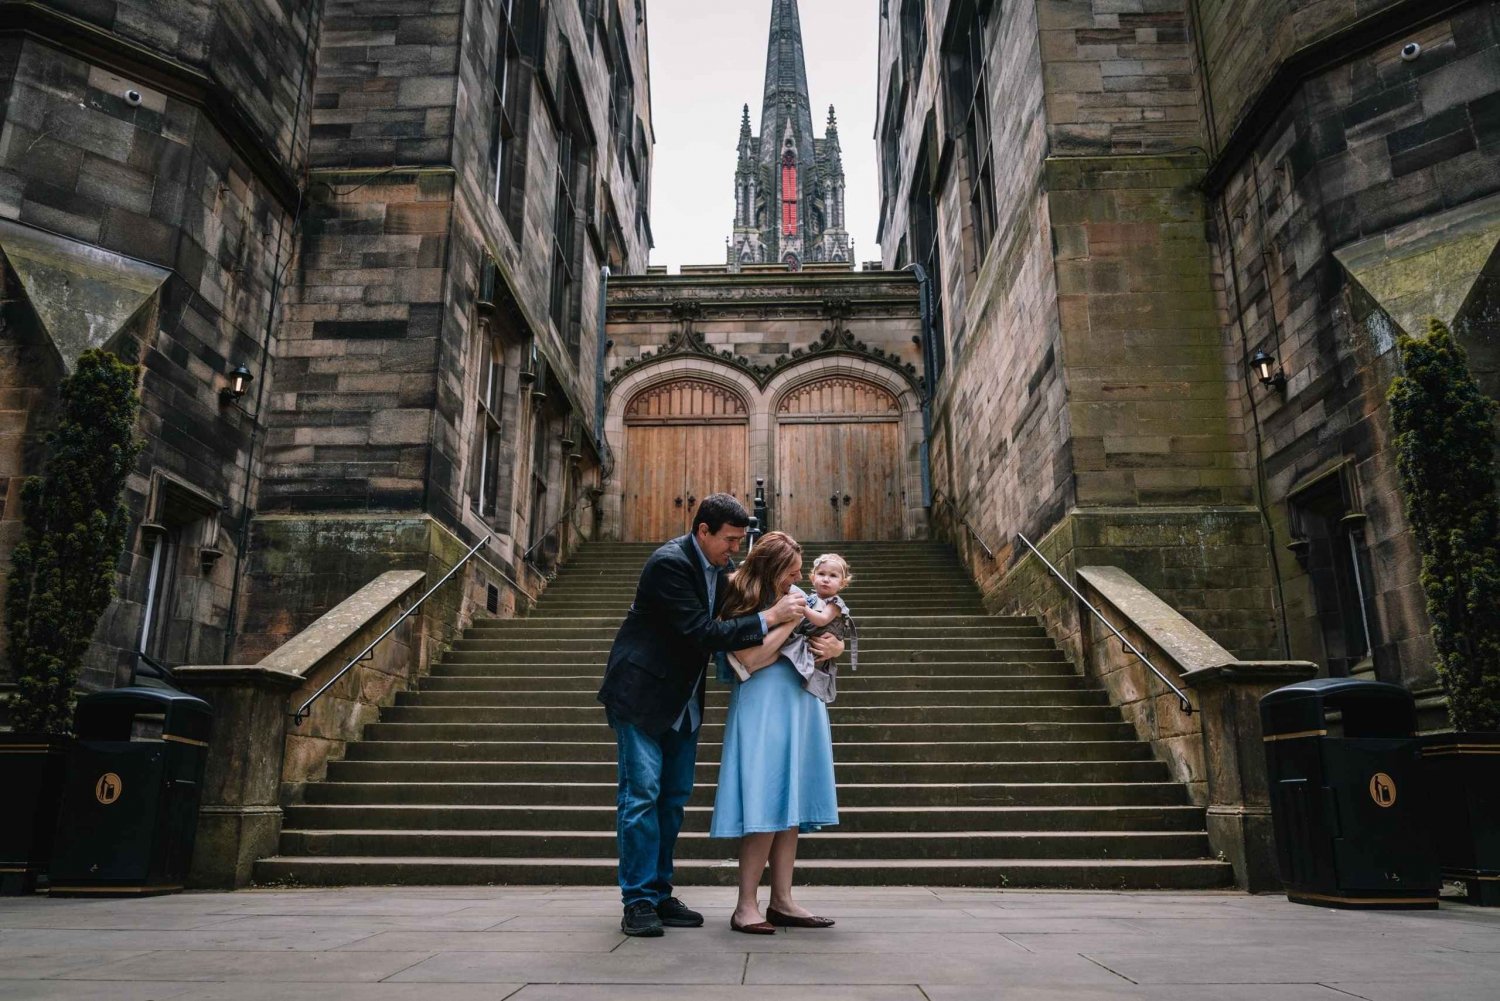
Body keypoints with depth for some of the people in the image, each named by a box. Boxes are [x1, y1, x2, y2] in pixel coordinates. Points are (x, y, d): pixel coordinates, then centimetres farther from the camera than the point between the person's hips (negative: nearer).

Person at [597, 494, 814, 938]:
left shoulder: (719, 565, 4)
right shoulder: (669, 563, -22)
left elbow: (724, 621, 12)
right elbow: (702, 633, -27)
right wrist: (769, 617, -26)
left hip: (683, 701, 8)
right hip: (641, 695, -8)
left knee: (674, 797, 10)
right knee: (642, 794, -6)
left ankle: (660, 894, 20)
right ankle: (638, 901, 3)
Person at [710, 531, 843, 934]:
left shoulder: (796, 595, 12)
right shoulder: (740, 604, -8)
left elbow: (834, 636, 21)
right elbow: (750, 660, -19)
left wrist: (832, 645, -3)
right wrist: (789, 623, -15)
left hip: (800, 707, 7)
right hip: (763, 710, -7)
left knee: (791, 803, 7)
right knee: (765, 807, -9)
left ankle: (782, 901, 13)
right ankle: (746, 904, 0)